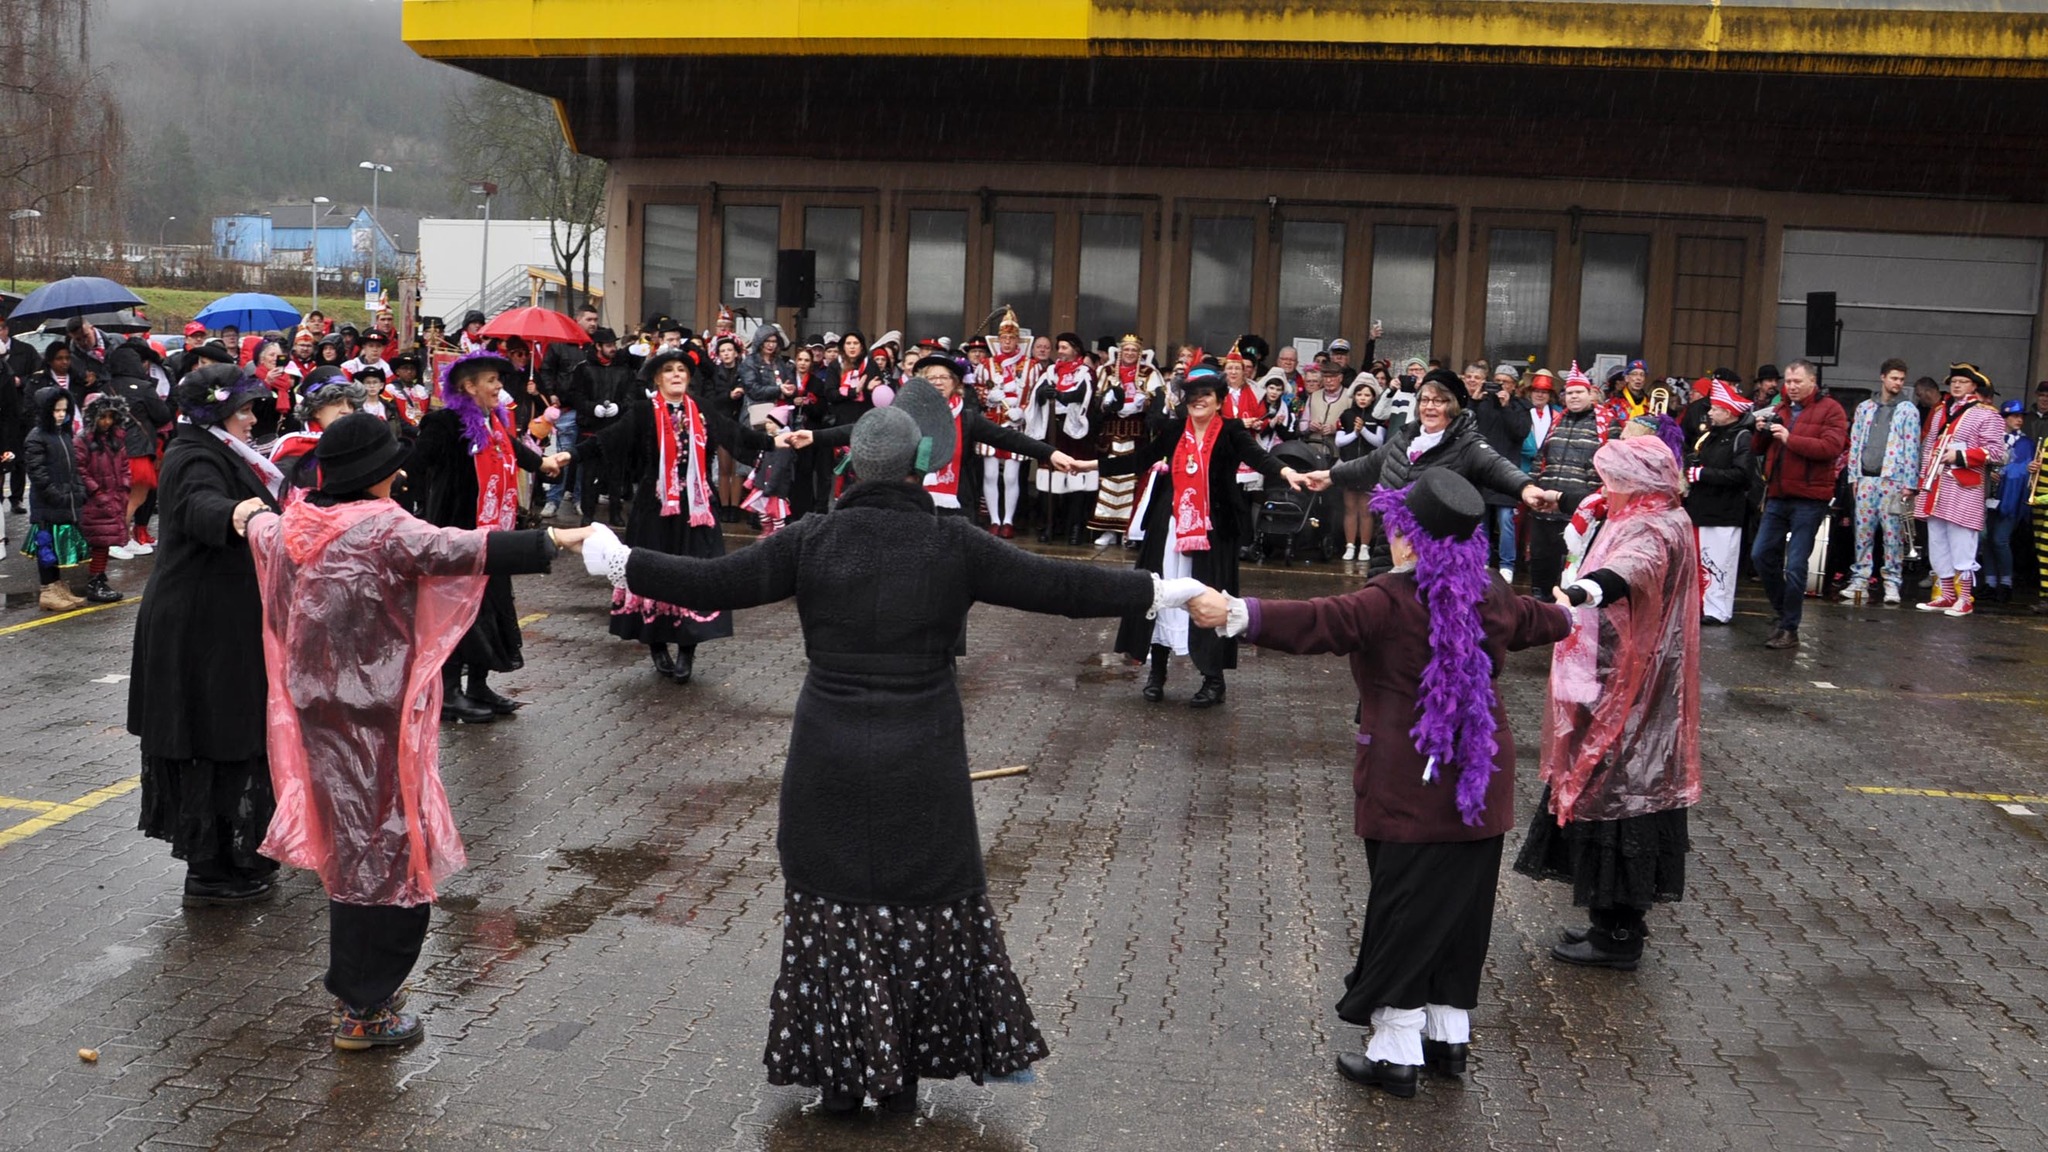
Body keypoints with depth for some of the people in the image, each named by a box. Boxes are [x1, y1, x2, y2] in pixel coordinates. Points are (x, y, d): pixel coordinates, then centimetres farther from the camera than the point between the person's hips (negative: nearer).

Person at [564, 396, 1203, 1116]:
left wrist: (617, 562, 10)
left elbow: (711, 584, -4)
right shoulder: (955, 545, -7)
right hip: (922, 767, 0)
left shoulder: (812, 540, -6)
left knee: (833, 904, 13)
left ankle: (840, 1074, 23)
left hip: (829, 765, 1)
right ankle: (902, 1077, 23)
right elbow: (1062, 586, -6)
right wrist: (1159, 592, 4)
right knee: (923, 908, 13)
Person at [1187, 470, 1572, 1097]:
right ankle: (1450, 1035, 27)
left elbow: (1319, 622, -31)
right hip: (1480, 786, 7)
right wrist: (1566, 611, 52)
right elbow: (1542, 621, 29)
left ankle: (1396, 1052, 8)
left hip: (1410, 788, -7)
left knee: (1401, 912, 1)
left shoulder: (1391, 601, -16)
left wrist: (1235, 614, -39)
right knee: (1461, 909, 16)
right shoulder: (1491, 598, 8)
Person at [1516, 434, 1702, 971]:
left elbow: (1631, 567, -45)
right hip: (1617, 691, 11)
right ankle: (1617, 920, 27)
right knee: (1613, 789, 16)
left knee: (1615, 794, -4)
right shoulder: (1653, 521, 14)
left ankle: (1617, 934, 4)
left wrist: (1580, 591, -61)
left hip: (1627, 700, -11)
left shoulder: (1655, 529, -18)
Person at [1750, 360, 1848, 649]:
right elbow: (1762, 449, 20)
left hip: (1809, 498, -6)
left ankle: (1789, 629, 4)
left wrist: (1790, 438, -23)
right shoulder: (1780, 408, 14)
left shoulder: (1830, 409, -5)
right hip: (1778, 495, 6)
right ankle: (1780, 609, 27)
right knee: (1761, 554, 8)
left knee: (1795, 565, -5)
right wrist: (1762, 432, -2)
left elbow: (1832, 447, -18)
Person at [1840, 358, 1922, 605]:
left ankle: (1893, 581, 1)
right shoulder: (1864, 408, 13)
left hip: (1893, 479, -3)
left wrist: (1909, 482, -6)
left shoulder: (1908, 410, 3)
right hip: (1866, 478, 3)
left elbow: (1912, 447, -1)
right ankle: (1860, 579, 9)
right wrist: (1854, 475, 7)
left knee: (1892, 532, -3)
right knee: (1863, 530, 4)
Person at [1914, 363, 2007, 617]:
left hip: (1963, 489, -7)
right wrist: (1922, 482, 14)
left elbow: (1996, 452, -9)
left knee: (1961, 545, -5)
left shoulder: (1986, 415, -2)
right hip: (1934, 488, 7)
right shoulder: (1940, 412, 18)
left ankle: (1965, 599, 2)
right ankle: (1945, 595, 18)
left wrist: (1960, 456, -16)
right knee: (1937, 545, 10)